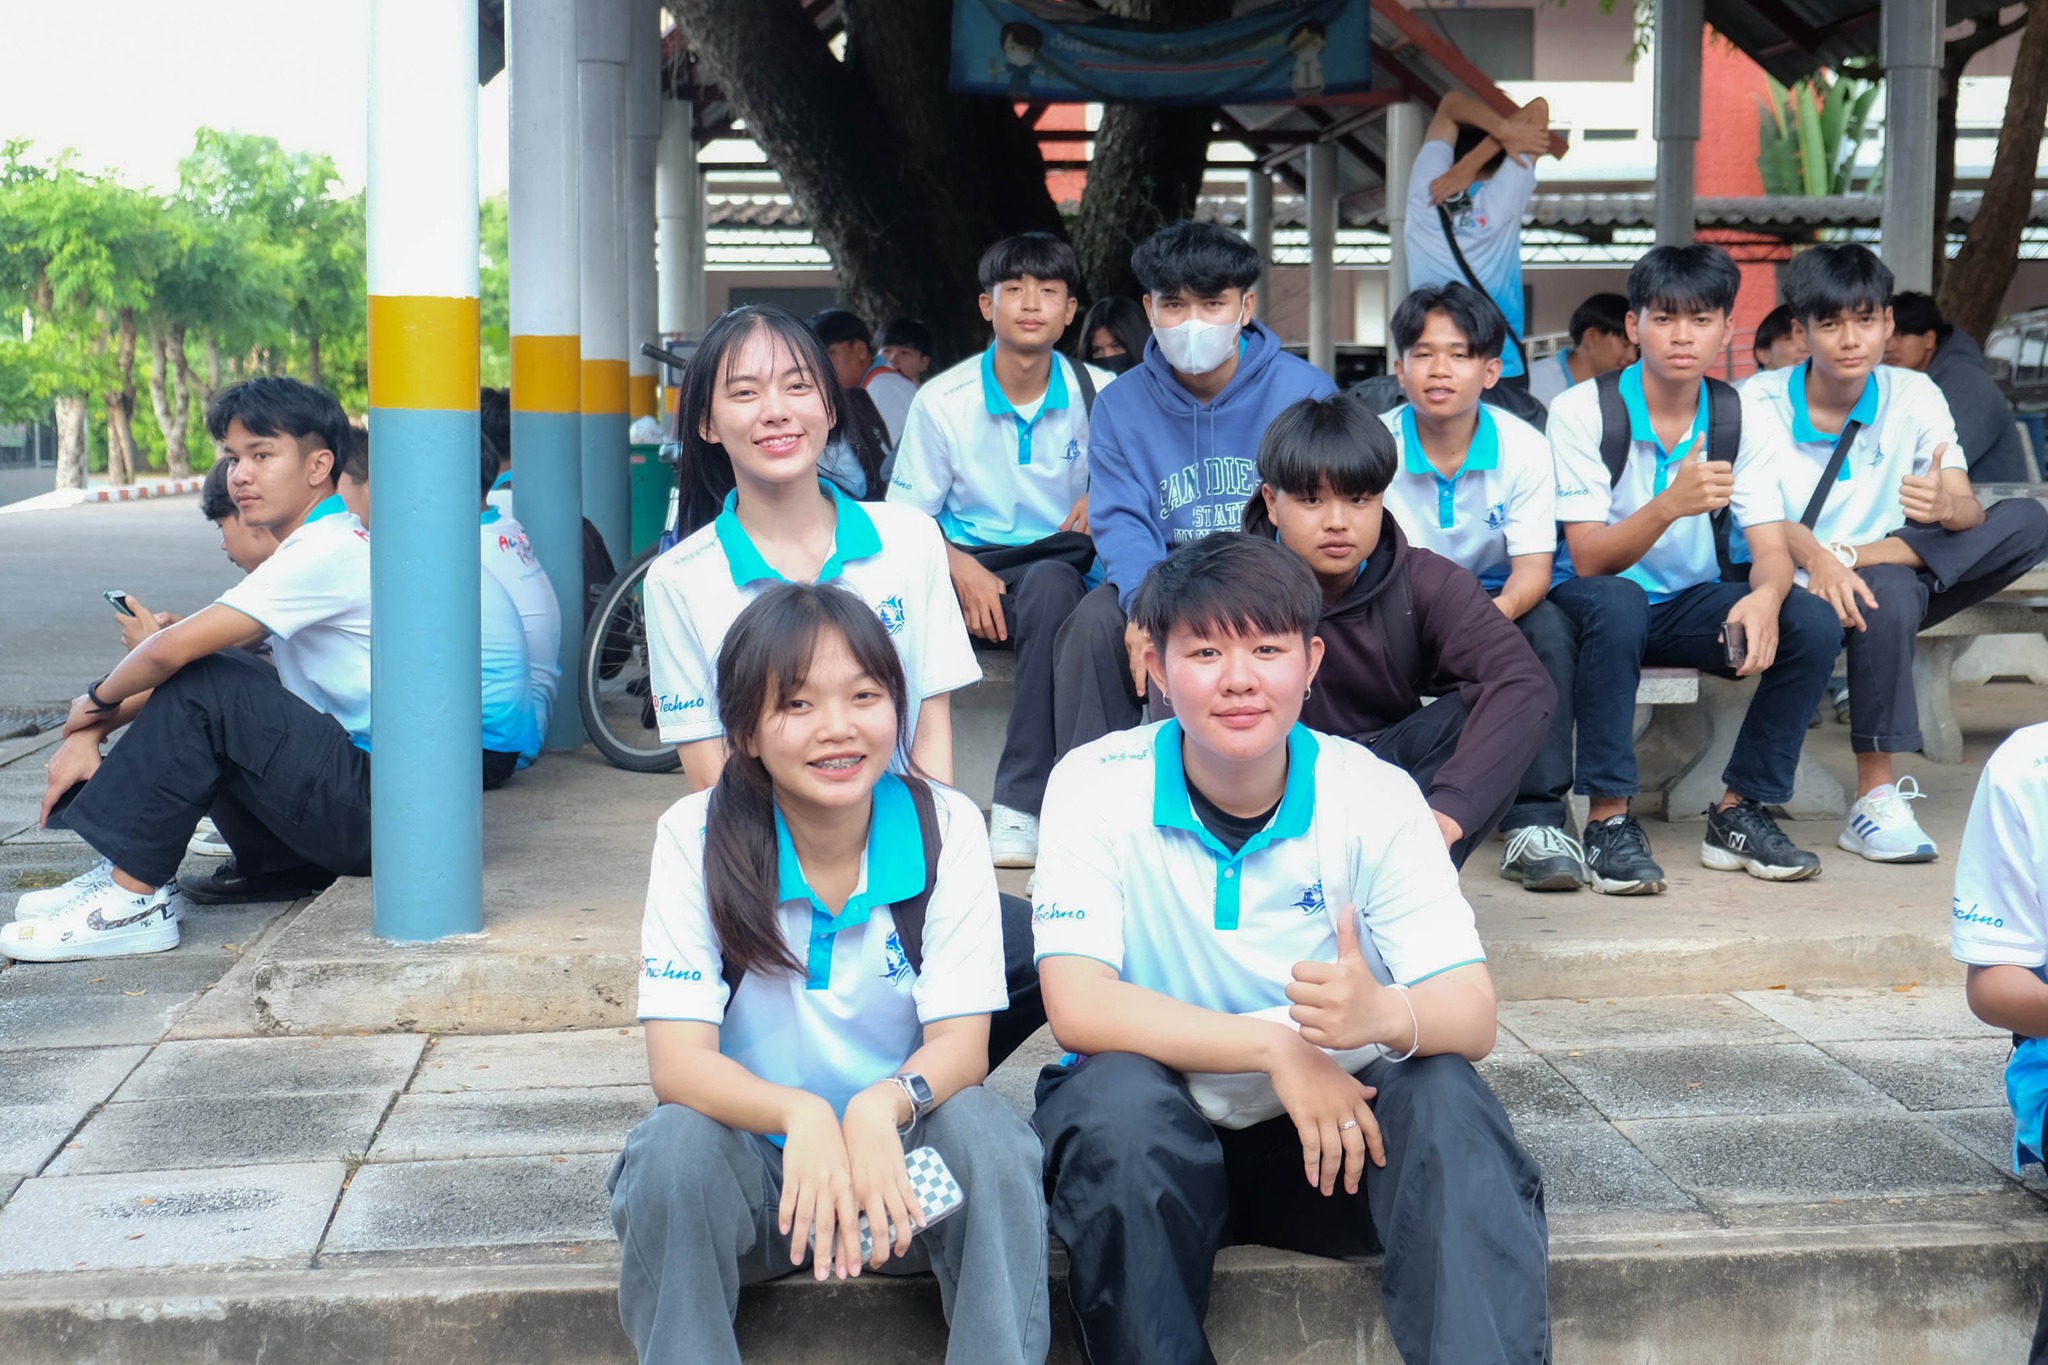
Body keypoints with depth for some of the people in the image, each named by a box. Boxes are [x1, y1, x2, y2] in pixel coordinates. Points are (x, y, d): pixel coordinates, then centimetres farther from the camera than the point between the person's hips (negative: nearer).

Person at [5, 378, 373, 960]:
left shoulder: (327, 552, -16)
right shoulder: (321, 548, 15)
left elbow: (172, 651, -23)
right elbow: (177, 656, 15)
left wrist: (97, 701, -2)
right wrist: (89, 734, 5)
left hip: (377, 805, -10)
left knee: (204, 684, -20)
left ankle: (130, 901, -14)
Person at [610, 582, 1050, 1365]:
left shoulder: (945, 829, -8)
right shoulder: (695, 838, -10)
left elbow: (960, 1043, -13)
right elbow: (677, 1061, -17)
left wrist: (883, 1108, -37)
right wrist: (800, 1116, -39)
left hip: (901, 1162, 0)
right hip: (756, 1164, 0)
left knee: (982, 1126, -29)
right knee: (677, 1142, -30)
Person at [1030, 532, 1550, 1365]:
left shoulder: (1374, 796, -8)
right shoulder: (1097, 787, -11)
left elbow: (1472, 1015, -15)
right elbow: (1076, 1005, -20)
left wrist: (1385, 1016, -39)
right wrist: (1274, 1045, -29)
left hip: (1333, 1117, 1)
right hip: (1156, 1130, 0)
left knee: (1447, 1098, -28)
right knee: (1118, 1095, -33)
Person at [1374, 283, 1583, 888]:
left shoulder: (1524, 448, -8)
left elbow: (1534, 567, -15)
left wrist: (1497, 611, -39)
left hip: (1496, 604, 1)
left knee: (1548, 626, -32)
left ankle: (1536, 820, -30)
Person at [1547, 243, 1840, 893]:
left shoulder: (1738, 418, -3)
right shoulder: (1582, 411, -15)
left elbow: (1771, 550, -9)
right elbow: (1589, 559, -22)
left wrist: (1765, 597, -35)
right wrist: (1670, 505, -41)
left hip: (1692, 605, 4)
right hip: (1598, 599, -4)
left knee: (1813, 625, -21)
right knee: (1616, 604, -38)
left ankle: (1739, 812, -7)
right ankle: (1608, 819, -28)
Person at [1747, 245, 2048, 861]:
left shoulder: (1914, 397, 1)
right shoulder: (1760, 403, -7)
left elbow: (1966, 509, -9)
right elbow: (1762, 523, -17)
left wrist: (1947, 506, -35)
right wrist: (1817, 557, -39)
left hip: (1893, 585, 4)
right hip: (1800, 592, -4)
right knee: (1889, 591, -39)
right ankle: (1875, 799, -35)